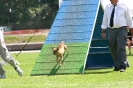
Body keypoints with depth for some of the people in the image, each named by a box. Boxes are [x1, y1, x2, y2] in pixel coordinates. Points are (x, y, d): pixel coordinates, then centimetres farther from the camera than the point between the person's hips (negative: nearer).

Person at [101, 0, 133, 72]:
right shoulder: (108, 7, 10)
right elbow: (105, 20, 13)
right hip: (111, 30, 4)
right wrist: (103, 31, 8)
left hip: (121, 29, -4)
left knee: (121, 47, -16)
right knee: (113, 49, 7)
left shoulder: (124, 7, 0)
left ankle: (122, 67, -18)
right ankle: (117, 65, 24)